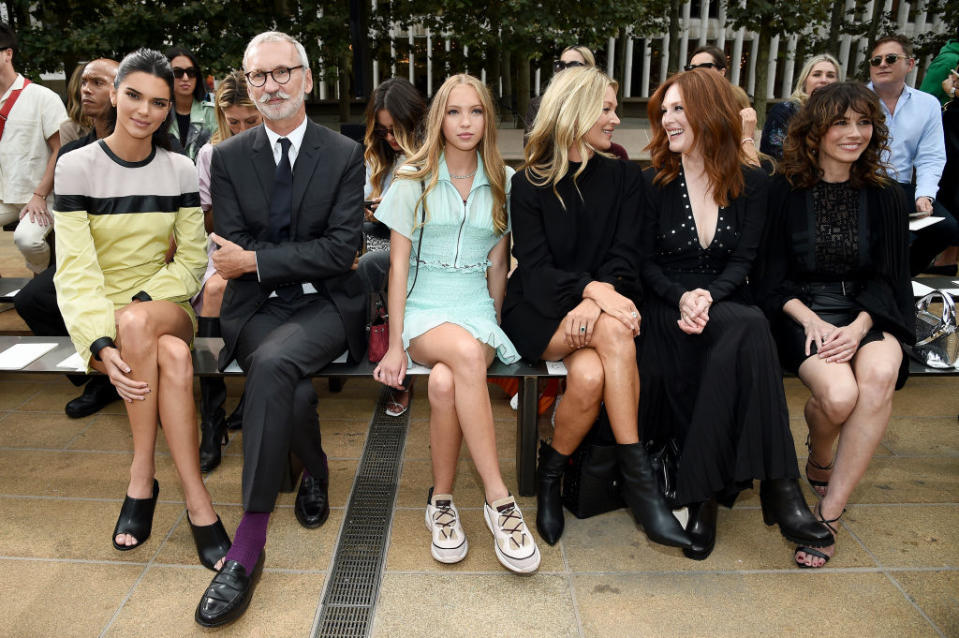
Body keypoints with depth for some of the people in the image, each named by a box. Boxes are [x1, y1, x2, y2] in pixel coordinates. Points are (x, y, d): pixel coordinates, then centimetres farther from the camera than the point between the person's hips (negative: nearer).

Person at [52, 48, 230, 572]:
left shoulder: (180, 171, 4)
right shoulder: (77, 166, -3)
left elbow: (191, 261, 3)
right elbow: (75, 269, -10)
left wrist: (139, 306, -15)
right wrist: (101, 343, -26)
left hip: (166, 308, 2)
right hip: (100, 317, -1)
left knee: (137, 322, -36)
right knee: (174, 358, -35)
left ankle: (141, 479, -27)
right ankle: (197, 505, -28)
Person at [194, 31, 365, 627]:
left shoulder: (345, 154, 4)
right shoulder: (228, 158, 9)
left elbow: (342, 248, -8)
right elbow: (233, 253, 1)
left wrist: (255, 261, -12)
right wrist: (301, 260, -11)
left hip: (326, 305, -1)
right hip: (258, 309, 2)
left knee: (273, 365, -33)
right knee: (295, 392, -31)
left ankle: (248, 547, -24)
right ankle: (315, 470, 4)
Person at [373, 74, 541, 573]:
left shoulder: (502, 183, 11)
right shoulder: (413, 179, 4)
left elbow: (497, 263, 14)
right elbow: (398, 263, 0)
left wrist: (496, 323, 4)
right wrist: (395, 344, -6)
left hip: (477, 308, 2)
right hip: (423, 309, -1)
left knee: (444, 382, -33)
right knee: (464, 351, -37)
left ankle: (441, 501, -12)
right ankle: (499, 499, -29)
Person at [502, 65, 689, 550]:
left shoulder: (624, 177, 10)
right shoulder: (530, 184, 3)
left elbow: (623, 258, 0)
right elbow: (534, 269, -7)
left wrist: (596, 302, -21)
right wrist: (590, 289, -27)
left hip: (601, 305, 2)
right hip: (538, 311, -2)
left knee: (590, 376, -33)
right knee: (615, 330, -33)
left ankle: (551, 470, -10)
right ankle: (638, 476, -26)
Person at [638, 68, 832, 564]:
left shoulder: (750, 181, 8)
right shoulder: (654, 182, 3)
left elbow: (743, 259, 2)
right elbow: (645, 262, 1)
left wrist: (710, 296, -19)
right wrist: (682, 296, -19)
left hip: (725, 303, 2)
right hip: (666, 307, -2)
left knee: (735, 347, -35)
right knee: (750, 328, -34)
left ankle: (702, 493, -25)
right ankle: (778, 487, -28)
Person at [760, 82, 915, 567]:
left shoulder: (886, 197, 10)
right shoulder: (785, 192, 2)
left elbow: (887, 278, 6)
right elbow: (772, 276, 1)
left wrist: (859, 326, -14)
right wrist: (810, 321, -16)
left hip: (868, 312, 3)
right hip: (801, 311, -2)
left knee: (880, 373, -32)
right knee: (838, 392, -31)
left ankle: (830, 512, -21)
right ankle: (818, 462, 8)